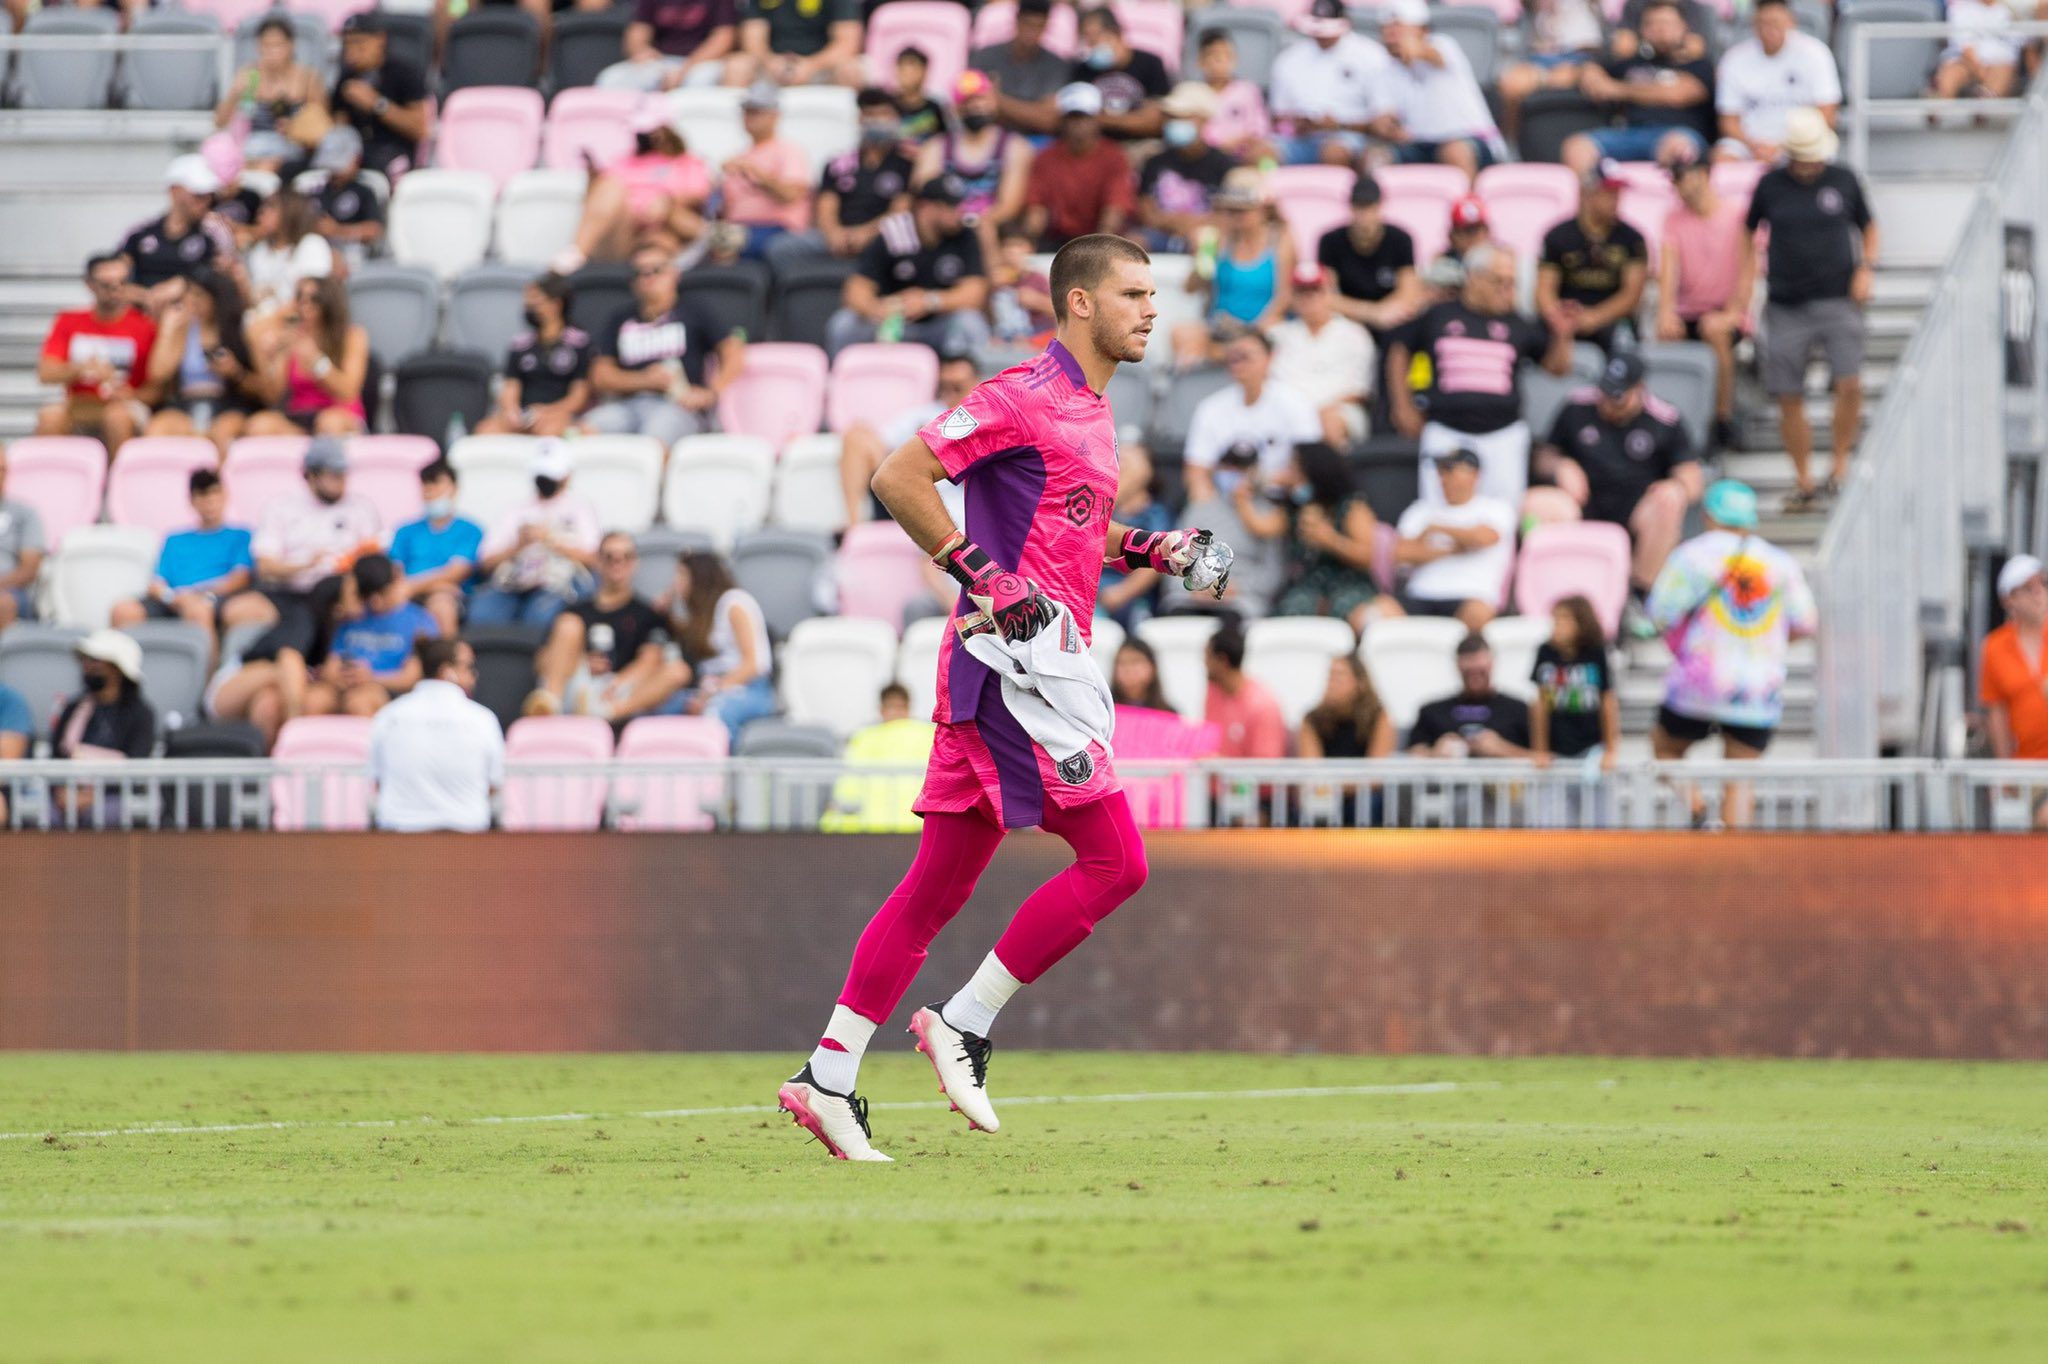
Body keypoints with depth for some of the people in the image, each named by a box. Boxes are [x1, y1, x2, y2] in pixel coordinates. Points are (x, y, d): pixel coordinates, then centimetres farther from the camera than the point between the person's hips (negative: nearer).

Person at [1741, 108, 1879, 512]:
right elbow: (1749, 232, 19)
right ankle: (1804, 482, 13)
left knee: (1849, 384, -17)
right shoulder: (1771, 185, 4)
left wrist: (1866, 268, 2)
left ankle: (1840, 465, 2)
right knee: (1789, 399, 1)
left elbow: (1868, 227, 17)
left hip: (1838, 299, -1)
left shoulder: (1843, 181, 4)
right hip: (1786, 307, 1)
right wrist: (1748, 267, 7)